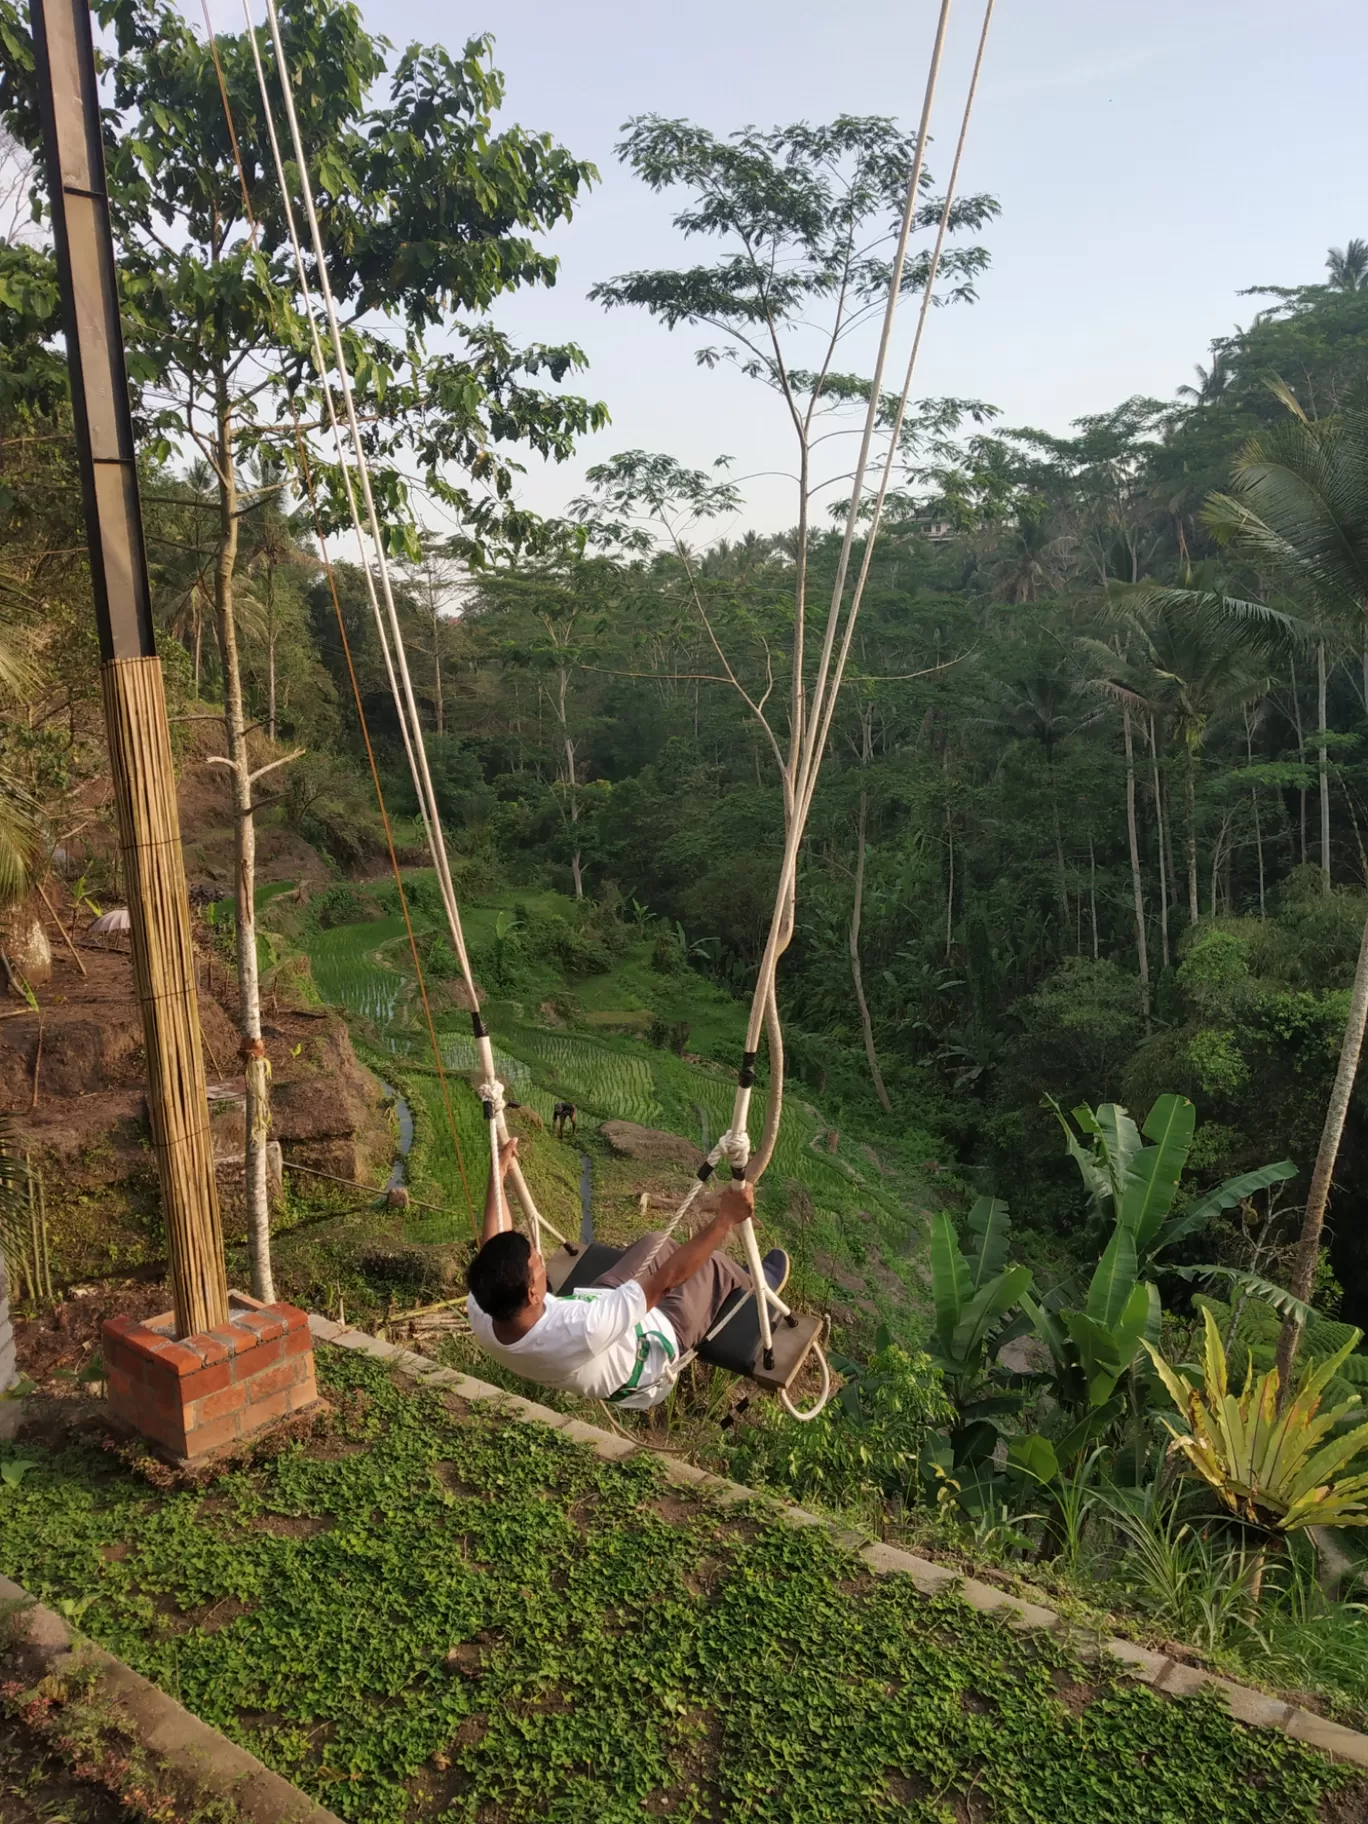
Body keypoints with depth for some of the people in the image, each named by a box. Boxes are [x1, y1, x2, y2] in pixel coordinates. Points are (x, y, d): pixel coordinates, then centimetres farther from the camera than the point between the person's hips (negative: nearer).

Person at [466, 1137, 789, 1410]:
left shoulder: (480, 1315, -30)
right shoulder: (581, 1330, -49)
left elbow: (494, 1247, -9)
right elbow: (667, 1278, -42)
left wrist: (498, 1173, 1)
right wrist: (726, 1218, -36)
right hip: (654, 1344, -5)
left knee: (655, 1243, 19)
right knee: (709, 1263, 10)